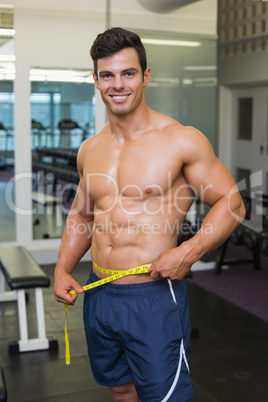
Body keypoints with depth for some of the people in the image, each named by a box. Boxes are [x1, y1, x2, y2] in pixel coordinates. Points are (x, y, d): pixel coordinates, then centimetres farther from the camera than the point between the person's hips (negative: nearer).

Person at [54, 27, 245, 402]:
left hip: (155, 297, -5)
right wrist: (62, 269, 6)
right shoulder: (90, 150, 6)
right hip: (98, 296, 6)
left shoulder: (182, 140, -11)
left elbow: (232, 204, -7)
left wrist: (189, 252, -21)